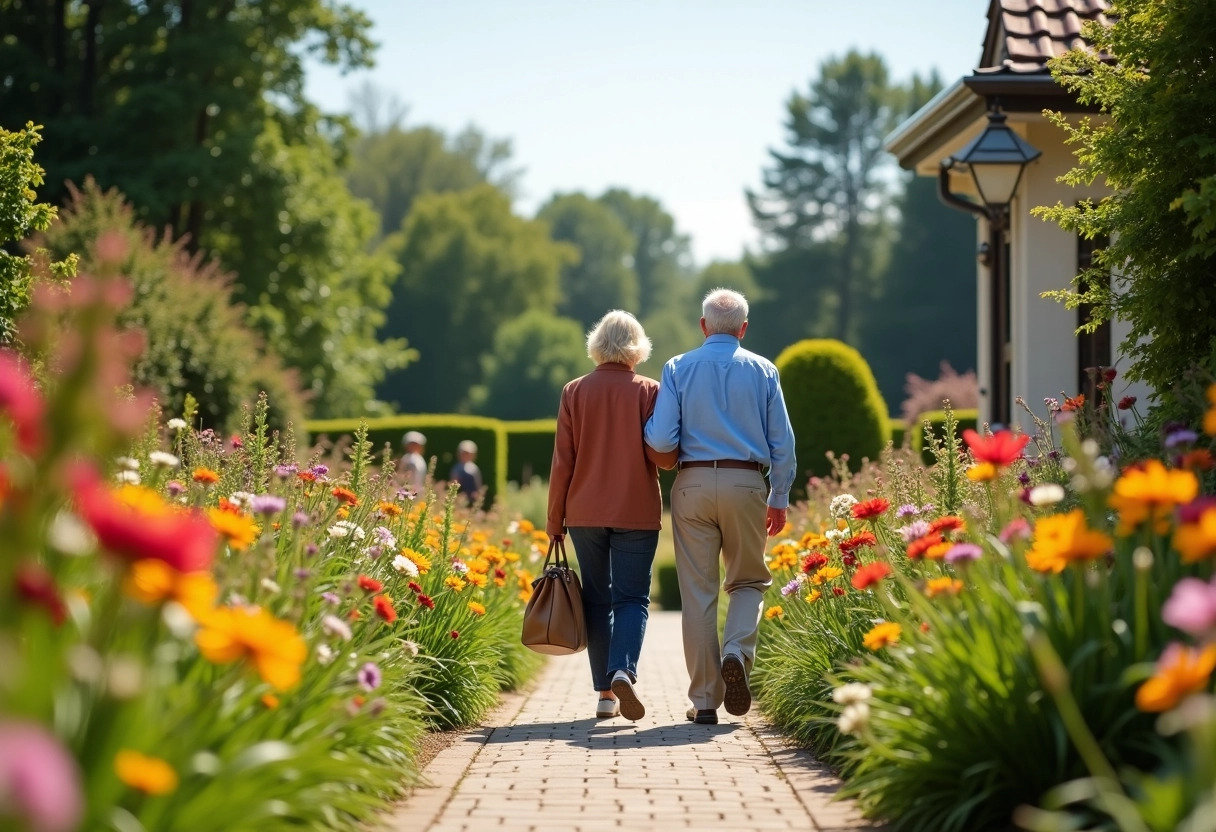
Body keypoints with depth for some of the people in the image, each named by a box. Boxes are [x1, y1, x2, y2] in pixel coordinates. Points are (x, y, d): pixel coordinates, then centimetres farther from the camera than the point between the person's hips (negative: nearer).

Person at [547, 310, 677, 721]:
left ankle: (605, 693, 7)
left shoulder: (575, 391, 1)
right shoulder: (648, 391, -4)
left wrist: (554, 519, 8)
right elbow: (662, 455, -9)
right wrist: (675, 456, 15)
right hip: (637, 512, -2)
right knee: (632, 597, 2)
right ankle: (623, 671, -23)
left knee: (597, 598, 10)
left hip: (585, 512, 2)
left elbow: (562, 461, 1)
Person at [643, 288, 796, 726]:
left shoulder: (678, 369, 2)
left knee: (698, 592, 4)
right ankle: (736, 652, -13)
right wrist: (780, 499, 15)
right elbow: (782, 443, 5)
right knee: (749, 580, 16)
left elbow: (661, 439, -6)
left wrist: (648, 427, 17)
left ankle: (705, 700, 5)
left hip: (693, 484, 0)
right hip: (746, 484, 0)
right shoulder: (763, 371, 5)